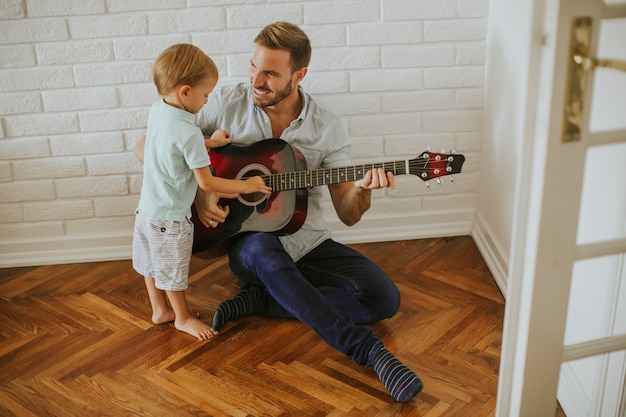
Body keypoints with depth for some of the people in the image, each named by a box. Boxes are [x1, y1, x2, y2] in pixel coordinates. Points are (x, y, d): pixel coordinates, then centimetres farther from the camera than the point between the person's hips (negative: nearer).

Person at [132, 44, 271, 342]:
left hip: (147, 208, 8)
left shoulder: (156, 111, -3)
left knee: (153, 263, 23)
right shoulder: (189, 133, -27)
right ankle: (183, 318, 31)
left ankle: (160, 310, 42)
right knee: (173, 271, 12)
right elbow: (206, 182, -21)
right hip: (171, 217, -8)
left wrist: (209, 143, 14)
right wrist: (247, 185, -10)